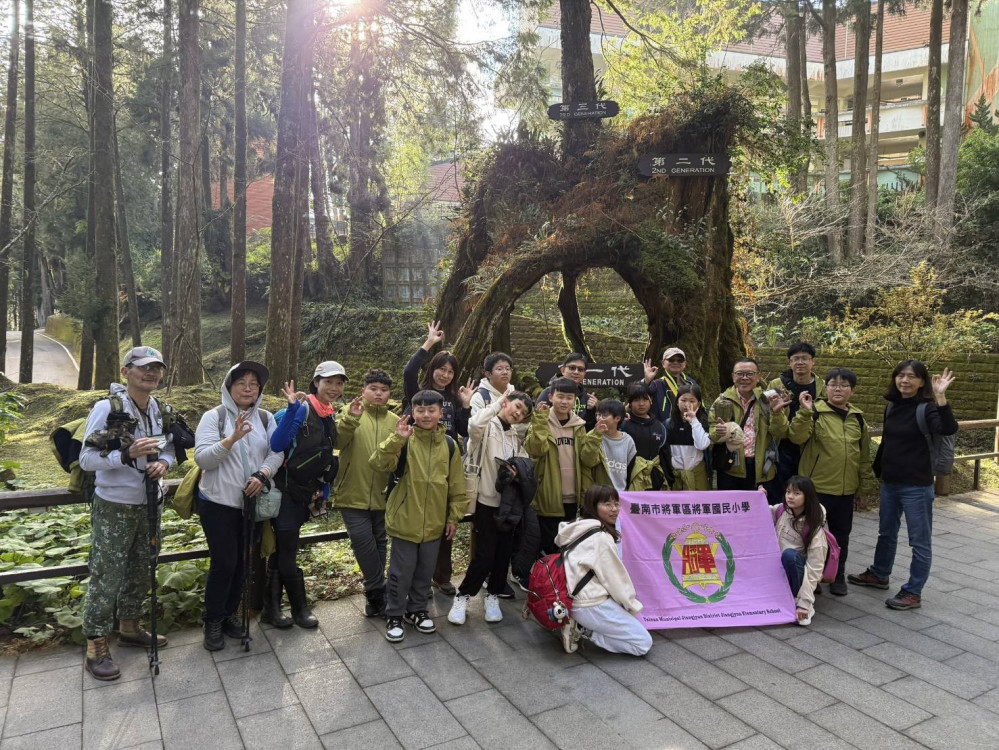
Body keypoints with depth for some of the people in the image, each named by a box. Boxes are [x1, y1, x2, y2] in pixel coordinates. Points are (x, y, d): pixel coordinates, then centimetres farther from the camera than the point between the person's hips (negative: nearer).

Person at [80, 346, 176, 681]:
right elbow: (86, 459, -15)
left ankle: (129, 627, 36)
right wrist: (126, 455, -30)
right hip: (113, 507, -6)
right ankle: (96, 647, 14)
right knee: (106, 576, 1)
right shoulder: (106, 409, -15)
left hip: (148, 505, 6)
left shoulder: (161, 411, 3)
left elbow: (170, 448, 14)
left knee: (139, 572, 18)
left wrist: (163, 462, -9)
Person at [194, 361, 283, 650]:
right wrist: (233, 438, -28)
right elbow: (202, 458, -16)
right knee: (224, 562, -2)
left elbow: (276, 453, -2)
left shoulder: (266, 418, 4)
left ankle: (230, 614, 31)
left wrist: (263, 475, -20)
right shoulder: (214, 417, -8)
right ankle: (213, 621, 17)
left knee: (241, 561, 13)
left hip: (251, 502, 4)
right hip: (219, 503, -4)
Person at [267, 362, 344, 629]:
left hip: (304, 495, 7)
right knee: (287, 551, 2)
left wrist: (323, 490, 15)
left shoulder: (330, 417, 8)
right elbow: (277, 445, -25)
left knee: (282, 550, 14)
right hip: (286, 491, -7)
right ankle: (300, 608, 17)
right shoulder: (303, 409, -16)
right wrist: (292, 408, -33)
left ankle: (271, 609, 22)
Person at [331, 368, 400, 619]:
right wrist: (351, 419, -34)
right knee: (362, 540, -13)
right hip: (353, 495, -3)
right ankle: (378, 593, 4)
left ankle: (375, 593, 29)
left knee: (379, 544, 13)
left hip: (381, 497, 3)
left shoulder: (395, 421, 8)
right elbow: (338, 442, -18)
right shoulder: (349, 412, 0)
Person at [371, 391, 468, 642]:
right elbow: (377, 464, -23)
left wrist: (454, 516, 6)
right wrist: (397, 438, -33)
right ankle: (394, 616, 24)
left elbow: (457, 485, 6)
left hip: (434, 522, 3)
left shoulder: (448, 444, 1)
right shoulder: (404, 441, -9)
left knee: (425, 571, 17)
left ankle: (416, 610, 35)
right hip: (405, 520, -3)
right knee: (401, 571, 7)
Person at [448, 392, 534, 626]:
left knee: (504, 553, 10)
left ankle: (492, 596, 26)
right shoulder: (487, 427, -7)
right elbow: (474, 425, -32)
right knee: (484, 554, -6)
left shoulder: (516, 437, 14)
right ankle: (462, 596, 12)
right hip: (488, 500, -6)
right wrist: (497, 404, -19)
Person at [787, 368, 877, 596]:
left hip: (846, 489, 5)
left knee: (841, 534, 15)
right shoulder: (815, 412, -8)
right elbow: (796, 437, -23)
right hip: (816, 486, -5)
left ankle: (838, 576, 30)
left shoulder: (857, 418, 8)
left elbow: (864, 454, 15)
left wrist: (866, 482, 14)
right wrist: (805, 412, -34)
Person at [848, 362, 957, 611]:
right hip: (890, 483, 7)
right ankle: (879, 575, 40)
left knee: (920, 540, 4)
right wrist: (877, 469, 20)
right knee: (886, 533, 22)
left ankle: (913, 593, 14)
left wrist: (940, 398, -41)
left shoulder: (926, 408, -12)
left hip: (916, 486, -7)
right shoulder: (891, 406, 6)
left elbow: (948, 429, -32)